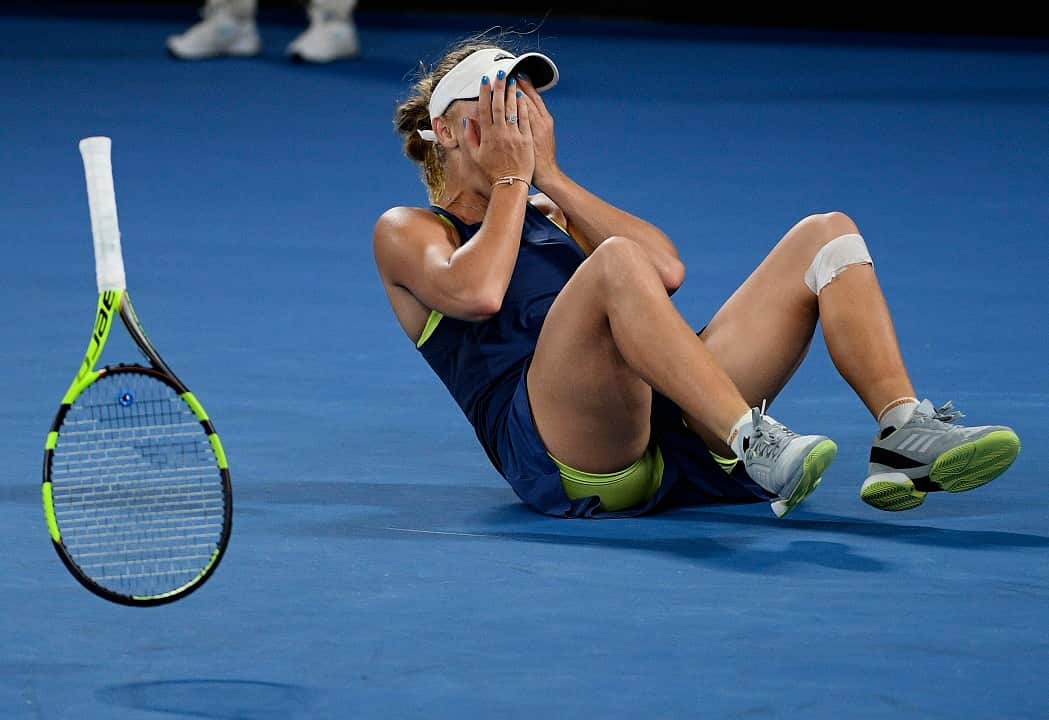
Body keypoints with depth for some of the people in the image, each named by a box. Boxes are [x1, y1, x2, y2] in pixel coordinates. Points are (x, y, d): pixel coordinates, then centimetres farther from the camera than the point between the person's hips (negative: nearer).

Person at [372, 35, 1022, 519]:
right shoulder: (407, 231, 15)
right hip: (561, 462, -6)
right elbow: (477, 291, -11)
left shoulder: (550, 211, 32)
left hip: (668, 431, 7)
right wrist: (511, 181, 4)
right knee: (617, 260, -34)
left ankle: (905, 436, -26)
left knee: (827, 234, -3)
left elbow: (667, 269, 11)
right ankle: (753, 445, -49)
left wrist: (551, 177, 11)